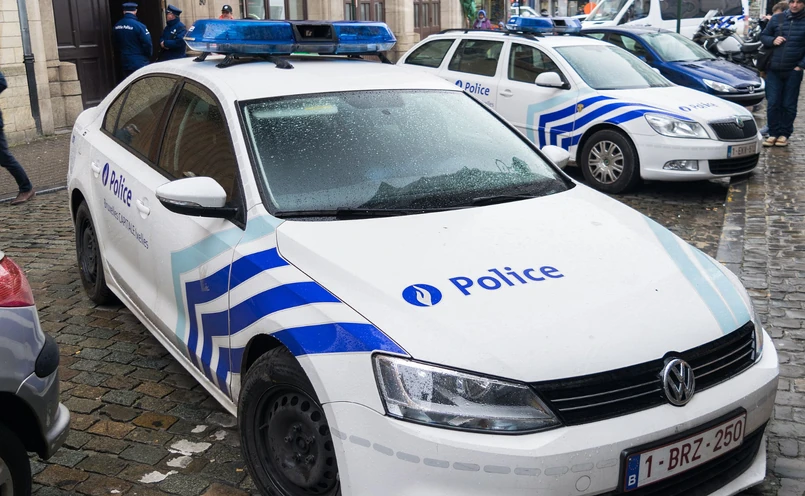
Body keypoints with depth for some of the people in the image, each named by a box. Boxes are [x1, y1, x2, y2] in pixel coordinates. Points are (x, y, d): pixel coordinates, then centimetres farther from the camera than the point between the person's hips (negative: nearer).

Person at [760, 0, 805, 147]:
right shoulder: (776, 19, 7)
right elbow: (763, 36, 16)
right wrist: (773, 41, -5)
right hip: (774, 70, 2)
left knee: (789, 105, 4)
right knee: (772, 104, 0)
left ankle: (785, 134, 14)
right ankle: (773, 133, 10)